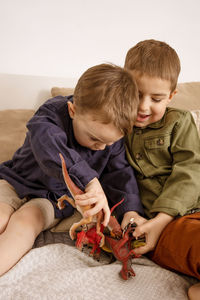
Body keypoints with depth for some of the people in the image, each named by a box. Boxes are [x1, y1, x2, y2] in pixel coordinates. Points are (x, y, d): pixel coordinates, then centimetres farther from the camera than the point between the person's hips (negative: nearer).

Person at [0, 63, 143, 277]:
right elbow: (51, 149, -43)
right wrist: (91, 181, -57)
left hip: (56, 199, 1)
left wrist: (130, 212, -26)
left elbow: (120, 175, -7)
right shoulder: (52, 114, -24)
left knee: (25, 222, -28)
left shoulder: (112, 138, -9)